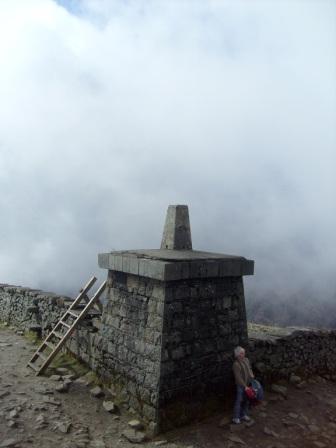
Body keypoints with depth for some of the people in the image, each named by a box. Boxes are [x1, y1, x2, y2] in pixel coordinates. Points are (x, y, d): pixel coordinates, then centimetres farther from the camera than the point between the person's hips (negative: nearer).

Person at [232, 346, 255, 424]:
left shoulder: (246, 360, -1)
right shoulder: (236, 364, -23)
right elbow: (238, 377, -21)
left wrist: (252, 376, -1)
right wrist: (245, 386, -17)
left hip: (248, 384, 7)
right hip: (241, 386, -7)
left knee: (246, 401, 17)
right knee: (239, 401, 4)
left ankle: (244, 415, 34)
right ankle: (236, 418, 18)